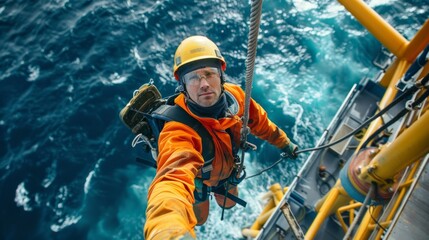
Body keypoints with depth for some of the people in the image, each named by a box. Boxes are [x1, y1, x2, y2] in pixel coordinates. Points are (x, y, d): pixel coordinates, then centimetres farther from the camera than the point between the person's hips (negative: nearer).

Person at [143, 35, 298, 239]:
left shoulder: (235, 95, -31)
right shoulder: (178, 132, -50)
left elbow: (259, 120, -8)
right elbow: (172, 180, -70)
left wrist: (283, 142, 6)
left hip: (226, 170, 4)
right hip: (198, 178, -4)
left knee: (229, 203, 32)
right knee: (198, 218, 25)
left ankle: (221, 190, 68)